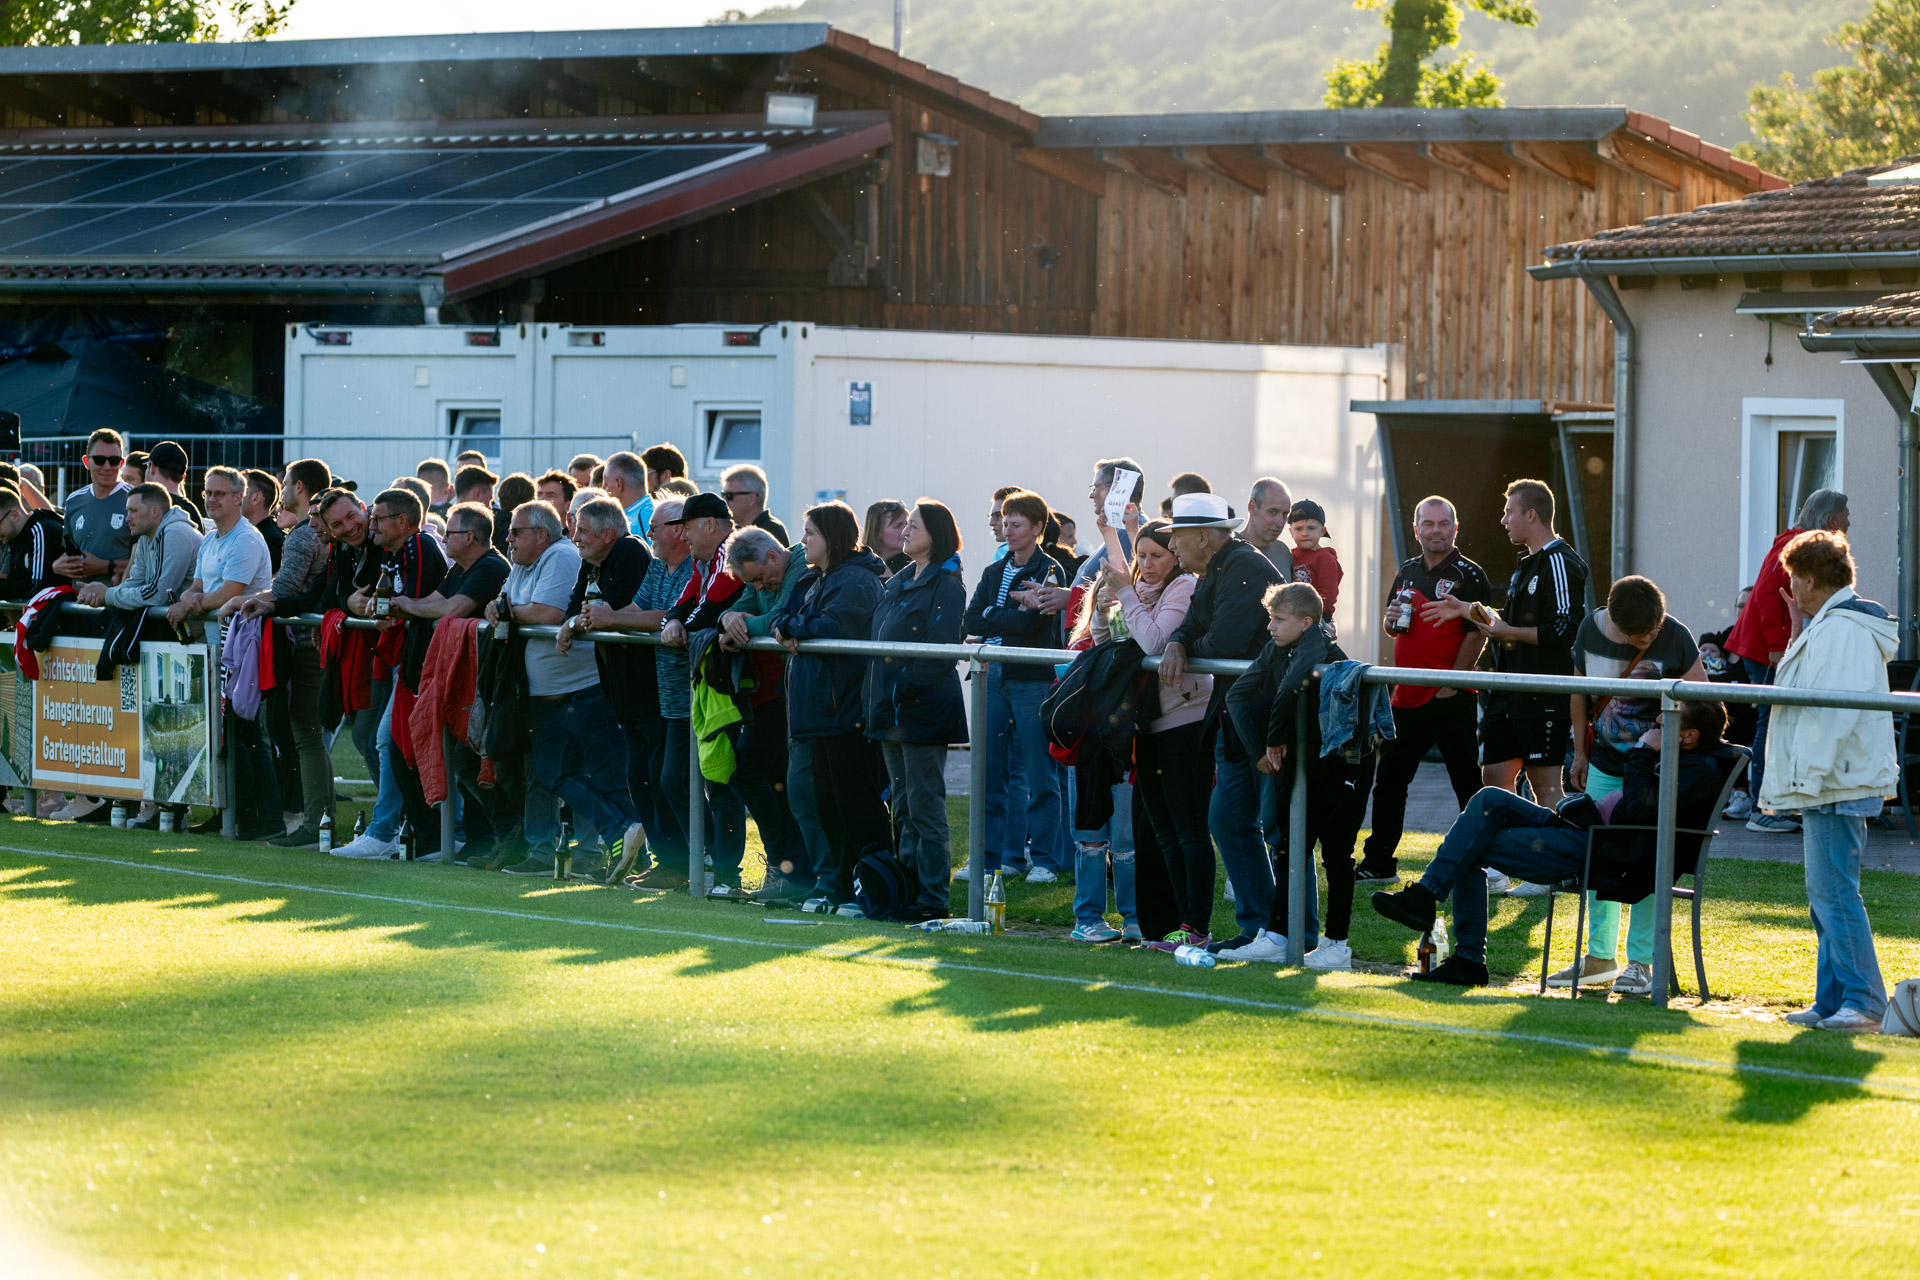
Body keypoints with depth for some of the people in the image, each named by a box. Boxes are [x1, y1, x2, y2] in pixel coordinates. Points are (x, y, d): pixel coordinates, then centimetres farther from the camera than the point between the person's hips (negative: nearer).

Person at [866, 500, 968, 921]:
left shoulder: (946, 586, -9)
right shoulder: (898, 582, 17)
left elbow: (941, 649, -17)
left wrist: (906, 681, -22)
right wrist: (876, 700, 9)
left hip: (924, 708, -9)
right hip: (892, 709, 9)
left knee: (924, 807, -6)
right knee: (903, 807, 12)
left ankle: (934, 898, -3)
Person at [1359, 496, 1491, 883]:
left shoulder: (1468, 575, -7)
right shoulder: (1408, 572, 15)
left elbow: (1477, 634, -13)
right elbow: (1392, 631, 23)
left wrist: (1452, 683, -18)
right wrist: (1393, 620, 0)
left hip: (1450, 699, -7)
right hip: (1408, 697, 7)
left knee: (1467, 781, -2)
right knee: (1389, 779, 11)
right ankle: (1378, 862, 20)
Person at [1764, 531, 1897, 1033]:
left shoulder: (1842, 630, -15)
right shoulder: (1825, 626, 18)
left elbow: (1836, 709, -22)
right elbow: (1808, 694, 26)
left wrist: (1810, 774, -22)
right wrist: (1797, 635, 21)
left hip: (1838, 785, -11)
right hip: (1827, 785, 11)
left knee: (1833, 893, -11)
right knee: (1826, 896, 13)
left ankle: (1864, 1002, -10)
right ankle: (1832, 1001, 17)